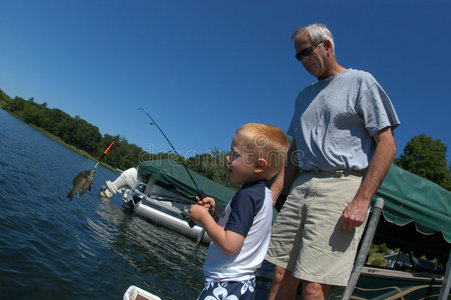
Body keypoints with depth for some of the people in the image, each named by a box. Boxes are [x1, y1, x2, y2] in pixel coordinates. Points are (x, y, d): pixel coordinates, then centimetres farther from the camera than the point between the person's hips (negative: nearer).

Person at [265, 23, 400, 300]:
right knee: (282, 277, 4)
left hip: (342, 186, -6)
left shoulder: (360, 82, 5)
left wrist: (361, 201, -14)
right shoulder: (305, 96, 23)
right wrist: (272, 195, 11)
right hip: (302, 186, 6)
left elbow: (386, 144, -4)